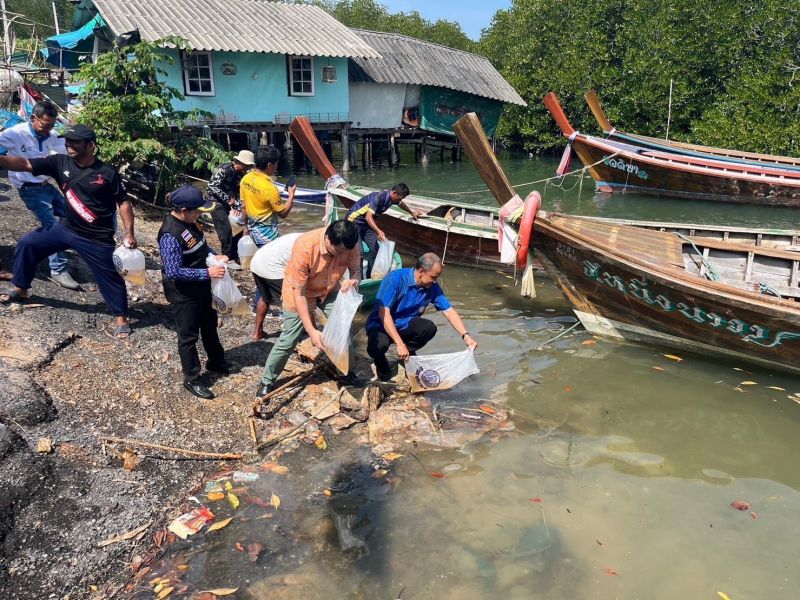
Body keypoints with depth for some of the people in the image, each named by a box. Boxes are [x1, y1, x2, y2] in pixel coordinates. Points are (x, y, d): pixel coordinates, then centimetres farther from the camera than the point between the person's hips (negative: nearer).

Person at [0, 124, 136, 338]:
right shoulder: (60, 162, -4)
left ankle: (121, 318, 18)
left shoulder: (108, 173, -14)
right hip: (66, 228, 5)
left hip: (97, 238, -5)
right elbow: (24, 164, -9)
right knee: (27, 243, 8)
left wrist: (129, 233, -13)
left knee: (110, 277, 1)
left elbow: (124, 202, -8)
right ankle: (20, 289, 28)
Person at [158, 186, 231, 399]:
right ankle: (192, 380, 24)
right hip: (184, 293, -9)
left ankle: (216, 361, 47)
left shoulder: (188, 222, -3)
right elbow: (174, 272, -30)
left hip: (201, 287, 9)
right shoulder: (170, 235, -29)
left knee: (209, 325, 25)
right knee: (189, 336, 7)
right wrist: (207, 273, -29)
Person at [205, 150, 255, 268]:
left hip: (228, 202, 7)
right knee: (226, 229, -13)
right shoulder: (224, 169, -20)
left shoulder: (242, 174, 1)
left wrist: (237, 207, -6)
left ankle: (234, 253, 20)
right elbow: (212, 186, -23)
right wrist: (228, 199, -23)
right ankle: (228, 259, -5)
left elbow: (239, 192, 7)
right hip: (216, 201, -7)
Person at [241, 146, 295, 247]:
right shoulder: (269, 188, -25)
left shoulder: (245, 179, -3)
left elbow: (244, 206, 7)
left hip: (253, 229, 8)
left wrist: (246, 227, 18)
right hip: (266, 232, -8)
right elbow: (283, 213, -15)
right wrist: (291, 194, -3)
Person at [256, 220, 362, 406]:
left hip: (330, 290, 4)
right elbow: (299, 293, -32)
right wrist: (311, 331, -34)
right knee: (288, 340, -2)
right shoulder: (305, 247, -38)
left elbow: (355, 270, -9)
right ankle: (266, 382, 18)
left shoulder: (349, 245, -26)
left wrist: (353, 280, -35)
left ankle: (345, 372, 20)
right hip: (299, 291, -4)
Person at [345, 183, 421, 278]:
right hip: (354, 221, -8)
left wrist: (411, 213, 38)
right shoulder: (378, 197, -30)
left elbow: (401, 204, 22)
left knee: (375, 248, 0)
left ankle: (369, 277, 11)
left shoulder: (392, 198, -3)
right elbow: (368, 217, -36)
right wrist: (378, 231, -50)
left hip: (366, 223, 8)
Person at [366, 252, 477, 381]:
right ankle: (381, 363, 1)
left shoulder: (432, 287, -9)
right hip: (381, 325, -5)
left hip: (404, 325, 5)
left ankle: (407, 354, 4)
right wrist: (399, 344, -34)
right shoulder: (396, 279, -25)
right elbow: (383, 313, -29)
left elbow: (449, 311, -6)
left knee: (429, 328, -25)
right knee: (379, 345, -37)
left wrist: (466, 336, -19)